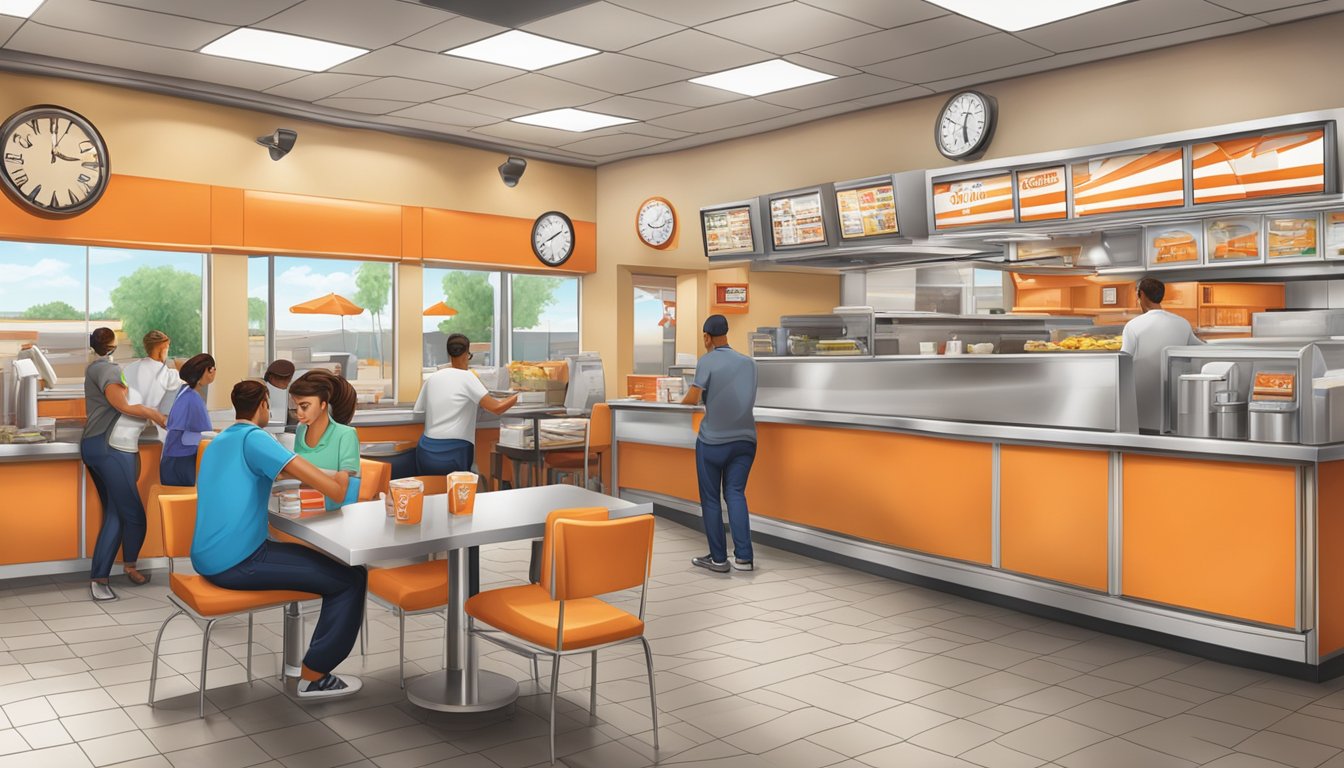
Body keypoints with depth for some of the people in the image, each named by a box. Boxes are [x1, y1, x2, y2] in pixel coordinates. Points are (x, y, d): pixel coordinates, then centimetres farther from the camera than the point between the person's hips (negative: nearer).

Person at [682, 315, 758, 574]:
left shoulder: (707, 362, -9)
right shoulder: (748, 362, 8)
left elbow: (692, 398, -13)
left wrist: (682, 400, 10)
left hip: (712, 442, -4)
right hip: (744, 439, 4)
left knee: (711, 499, 6)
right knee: (736, 494, 6)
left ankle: (718, 558, 9)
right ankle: (743, 556, -4)